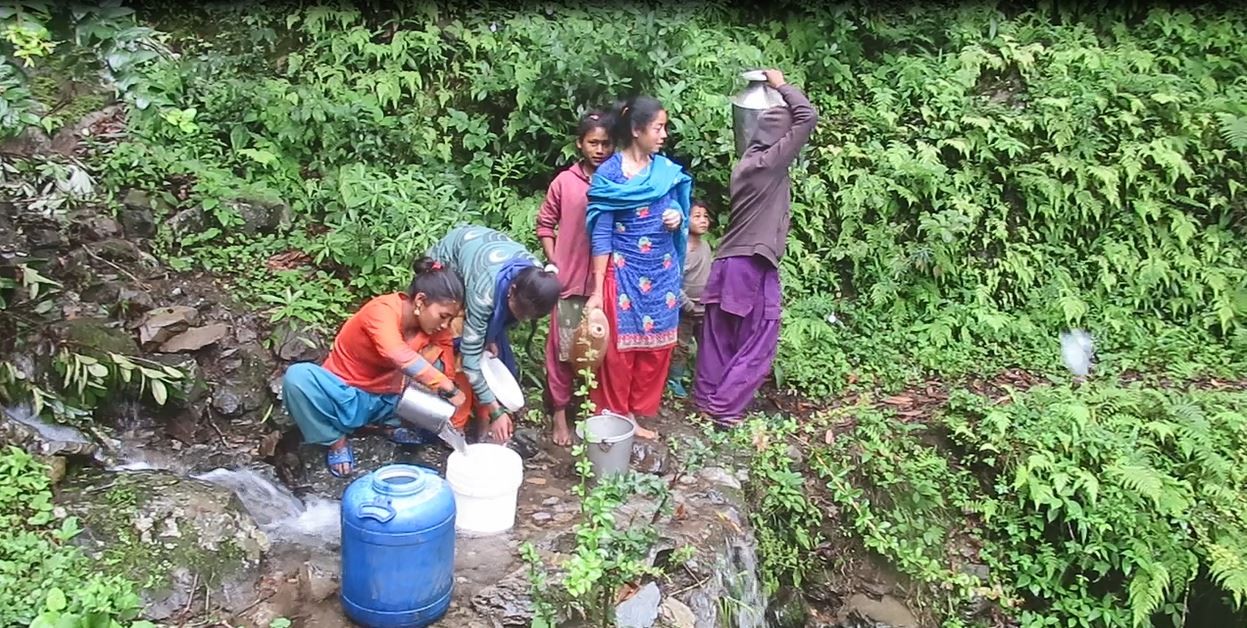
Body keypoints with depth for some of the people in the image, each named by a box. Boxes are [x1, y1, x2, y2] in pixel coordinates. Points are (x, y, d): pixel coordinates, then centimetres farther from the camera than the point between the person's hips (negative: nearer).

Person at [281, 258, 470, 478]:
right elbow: (399, 356, -46)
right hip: (346, 398, -5)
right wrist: (448, 388, -45)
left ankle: (393, 424, 1)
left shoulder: (436, 326, -9)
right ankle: (336, 441, -11)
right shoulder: (382, 311, -27)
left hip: (388, 401, 5)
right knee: (297, 377, -35)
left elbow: (449, 376, -8)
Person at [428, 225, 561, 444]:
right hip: (446, 262, -5)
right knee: (455, 345, -15)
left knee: (497, 350, 0)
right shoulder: (486, 289, -43)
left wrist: (491, 337, -16)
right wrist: (495, 411, -37)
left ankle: (506, 429, 8)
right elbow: (470, 355, -38)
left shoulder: (535, 279, -27)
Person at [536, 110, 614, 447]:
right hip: (570, 281, -1)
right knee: (563, 351, 5)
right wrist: (554, 262, -1)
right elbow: (545, 223, 7)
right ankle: (559, 415, 16)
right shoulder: (564, 182, -2)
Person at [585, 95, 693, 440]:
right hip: (623, 274, -5)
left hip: (662, 274, 5)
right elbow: (601, 236, -11)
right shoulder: (608, 175, -10)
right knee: (619, 349, 2)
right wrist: (597, 290, -14)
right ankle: (615, 419, 17)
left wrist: (678, 219, -8)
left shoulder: (669, 170, 5)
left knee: (655, 347, 10)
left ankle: (638, 415, 25)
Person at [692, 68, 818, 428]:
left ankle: (705, 401, 20)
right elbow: (808, 117, -15)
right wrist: (782, 87, -3)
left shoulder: (746, 163, 11)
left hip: (729, 262, 8)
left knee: (719, 340, 13)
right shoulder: (770, 162, -13)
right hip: (754, 266, -8)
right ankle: (724, 410, 3)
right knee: (756, 344, 2)